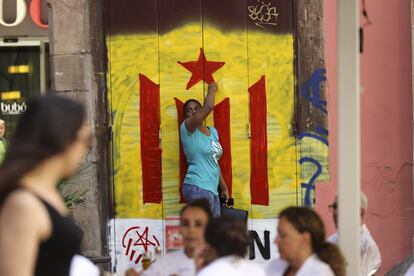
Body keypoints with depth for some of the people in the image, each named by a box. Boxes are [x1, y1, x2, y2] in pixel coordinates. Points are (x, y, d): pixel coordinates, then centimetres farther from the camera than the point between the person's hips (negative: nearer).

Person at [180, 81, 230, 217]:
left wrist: (224, 188, 23)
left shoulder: (213, 132, 17)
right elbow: (208, 107, -19)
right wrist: (212, 89, -1)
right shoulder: (187, 128, -5)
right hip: (197, 188, -8)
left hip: (212, 190, 8)